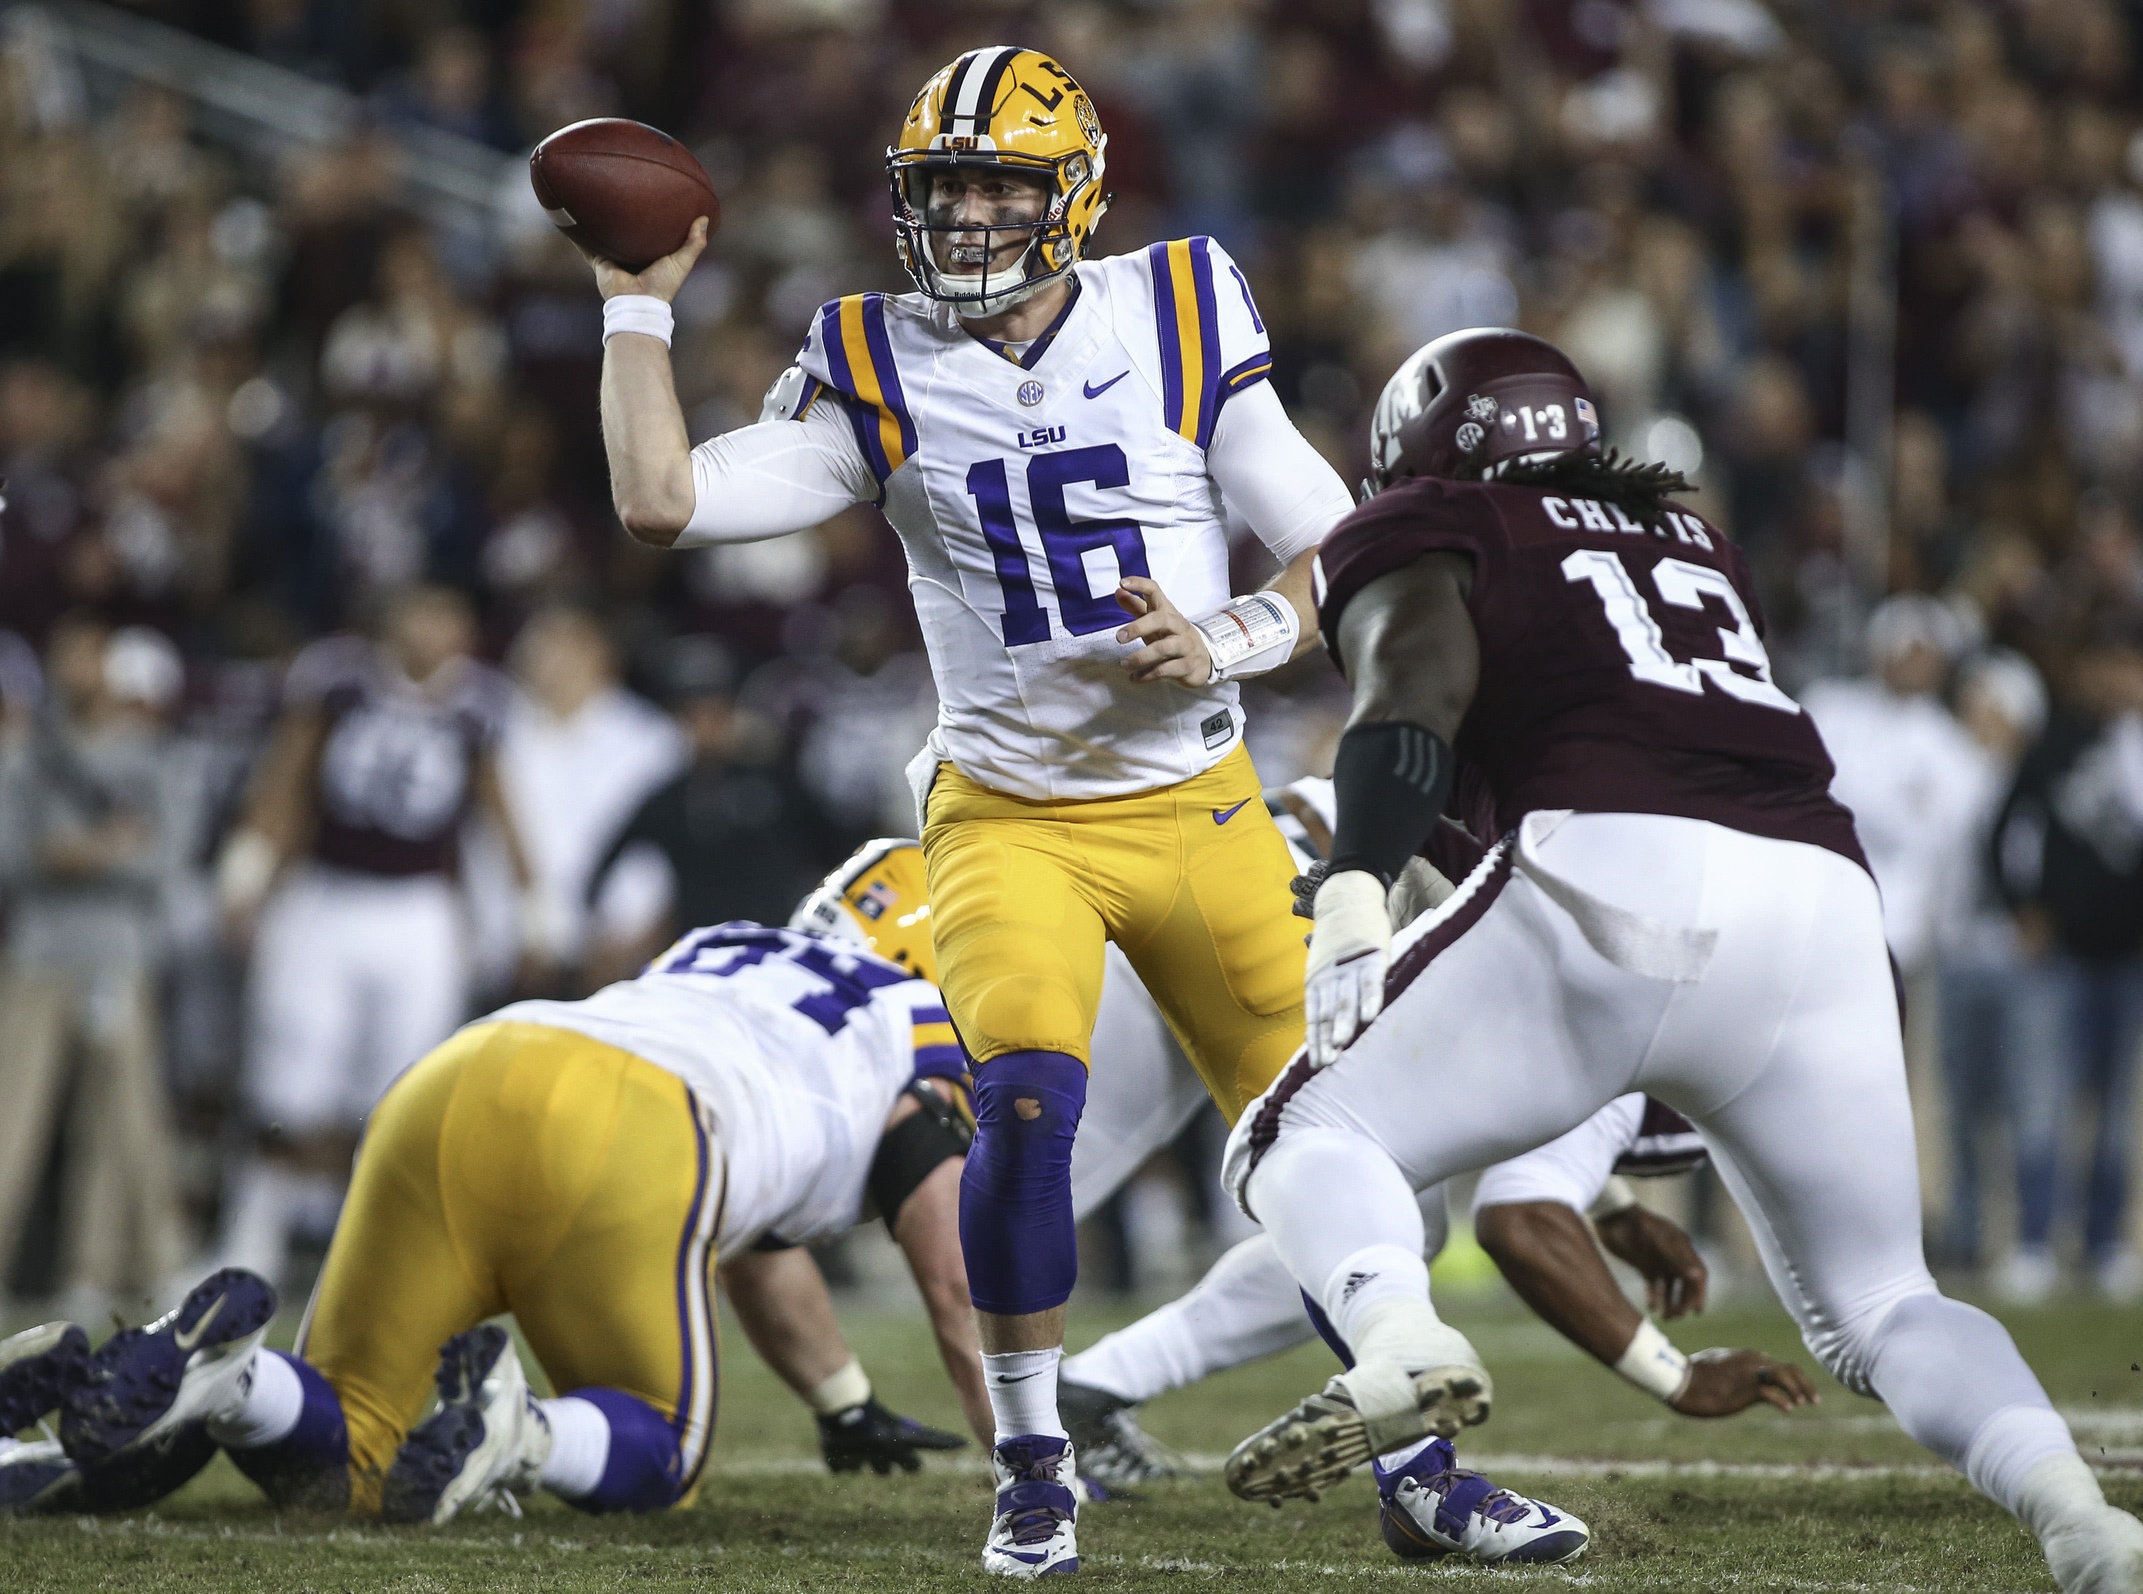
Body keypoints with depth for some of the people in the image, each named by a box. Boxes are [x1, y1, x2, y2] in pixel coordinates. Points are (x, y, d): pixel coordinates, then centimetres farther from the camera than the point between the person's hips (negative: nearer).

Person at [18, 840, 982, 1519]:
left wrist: (848, 1408, 65)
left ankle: (216, 1372, -20)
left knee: (331, 1458, 13)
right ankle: (513, 1433, -18)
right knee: (656, 1457, 15)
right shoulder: (918, 1031, 24)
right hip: (621, 1147, -6)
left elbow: (757, 1251, 54)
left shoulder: (723, 951, 43)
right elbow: (958, 1288, 24)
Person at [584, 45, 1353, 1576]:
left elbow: (1338, 559, 0)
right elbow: (663, 500, -12)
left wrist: (1230, 643, -17)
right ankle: (1036, 1468, -7)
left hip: (1194, 801, 1)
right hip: (1009, 812, -1)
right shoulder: (886, 372, -3)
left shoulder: (1176, 329, -5)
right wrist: (638, 305, -10)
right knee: (1026, 1102, -23)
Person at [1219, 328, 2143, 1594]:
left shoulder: (1421, 530, 17)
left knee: (1309, 1141, 8)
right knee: (1880, 1309, 17)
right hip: (1824, 899, 5)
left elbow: (1420, 683, -3)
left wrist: (1354, 895, -16)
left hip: (1618, 881, -5)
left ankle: (1401, 1347, -25)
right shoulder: (1692, 539, 35)